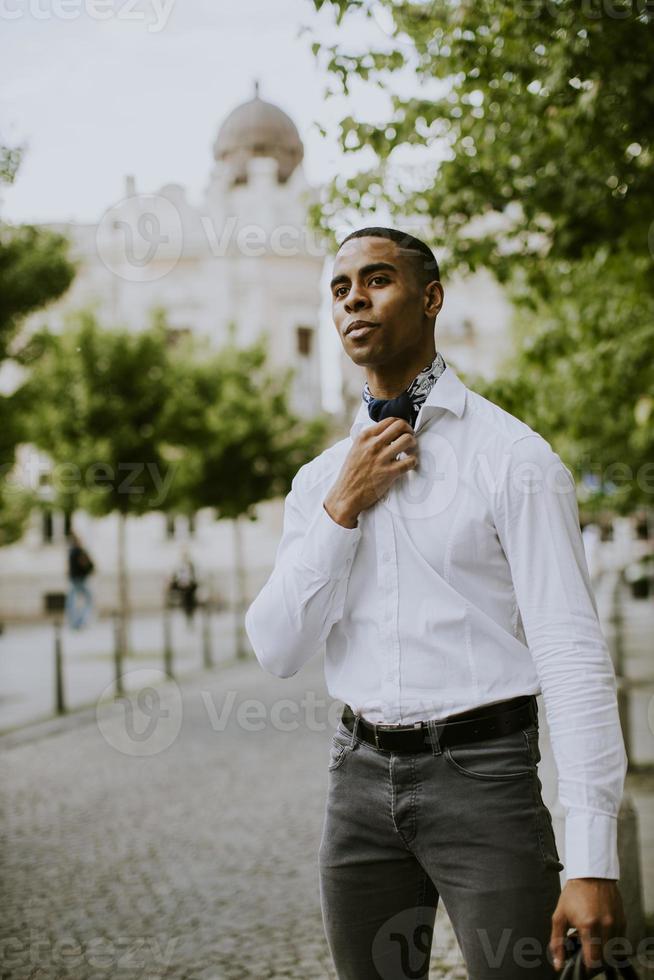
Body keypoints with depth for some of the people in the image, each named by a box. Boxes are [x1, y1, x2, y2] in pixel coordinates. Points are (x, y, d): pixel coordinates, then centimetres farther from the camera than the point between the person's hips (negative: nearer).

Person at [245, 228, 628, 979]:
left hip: (479, 773, -5)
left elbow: (571, 653, -12)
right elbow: (276, 651, 3)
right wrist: (342, 509, -9)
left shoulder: (511, 458, -7)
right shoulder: (319, 480, 9)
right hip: (360, 776, 5)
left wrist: (592, 860, -18)